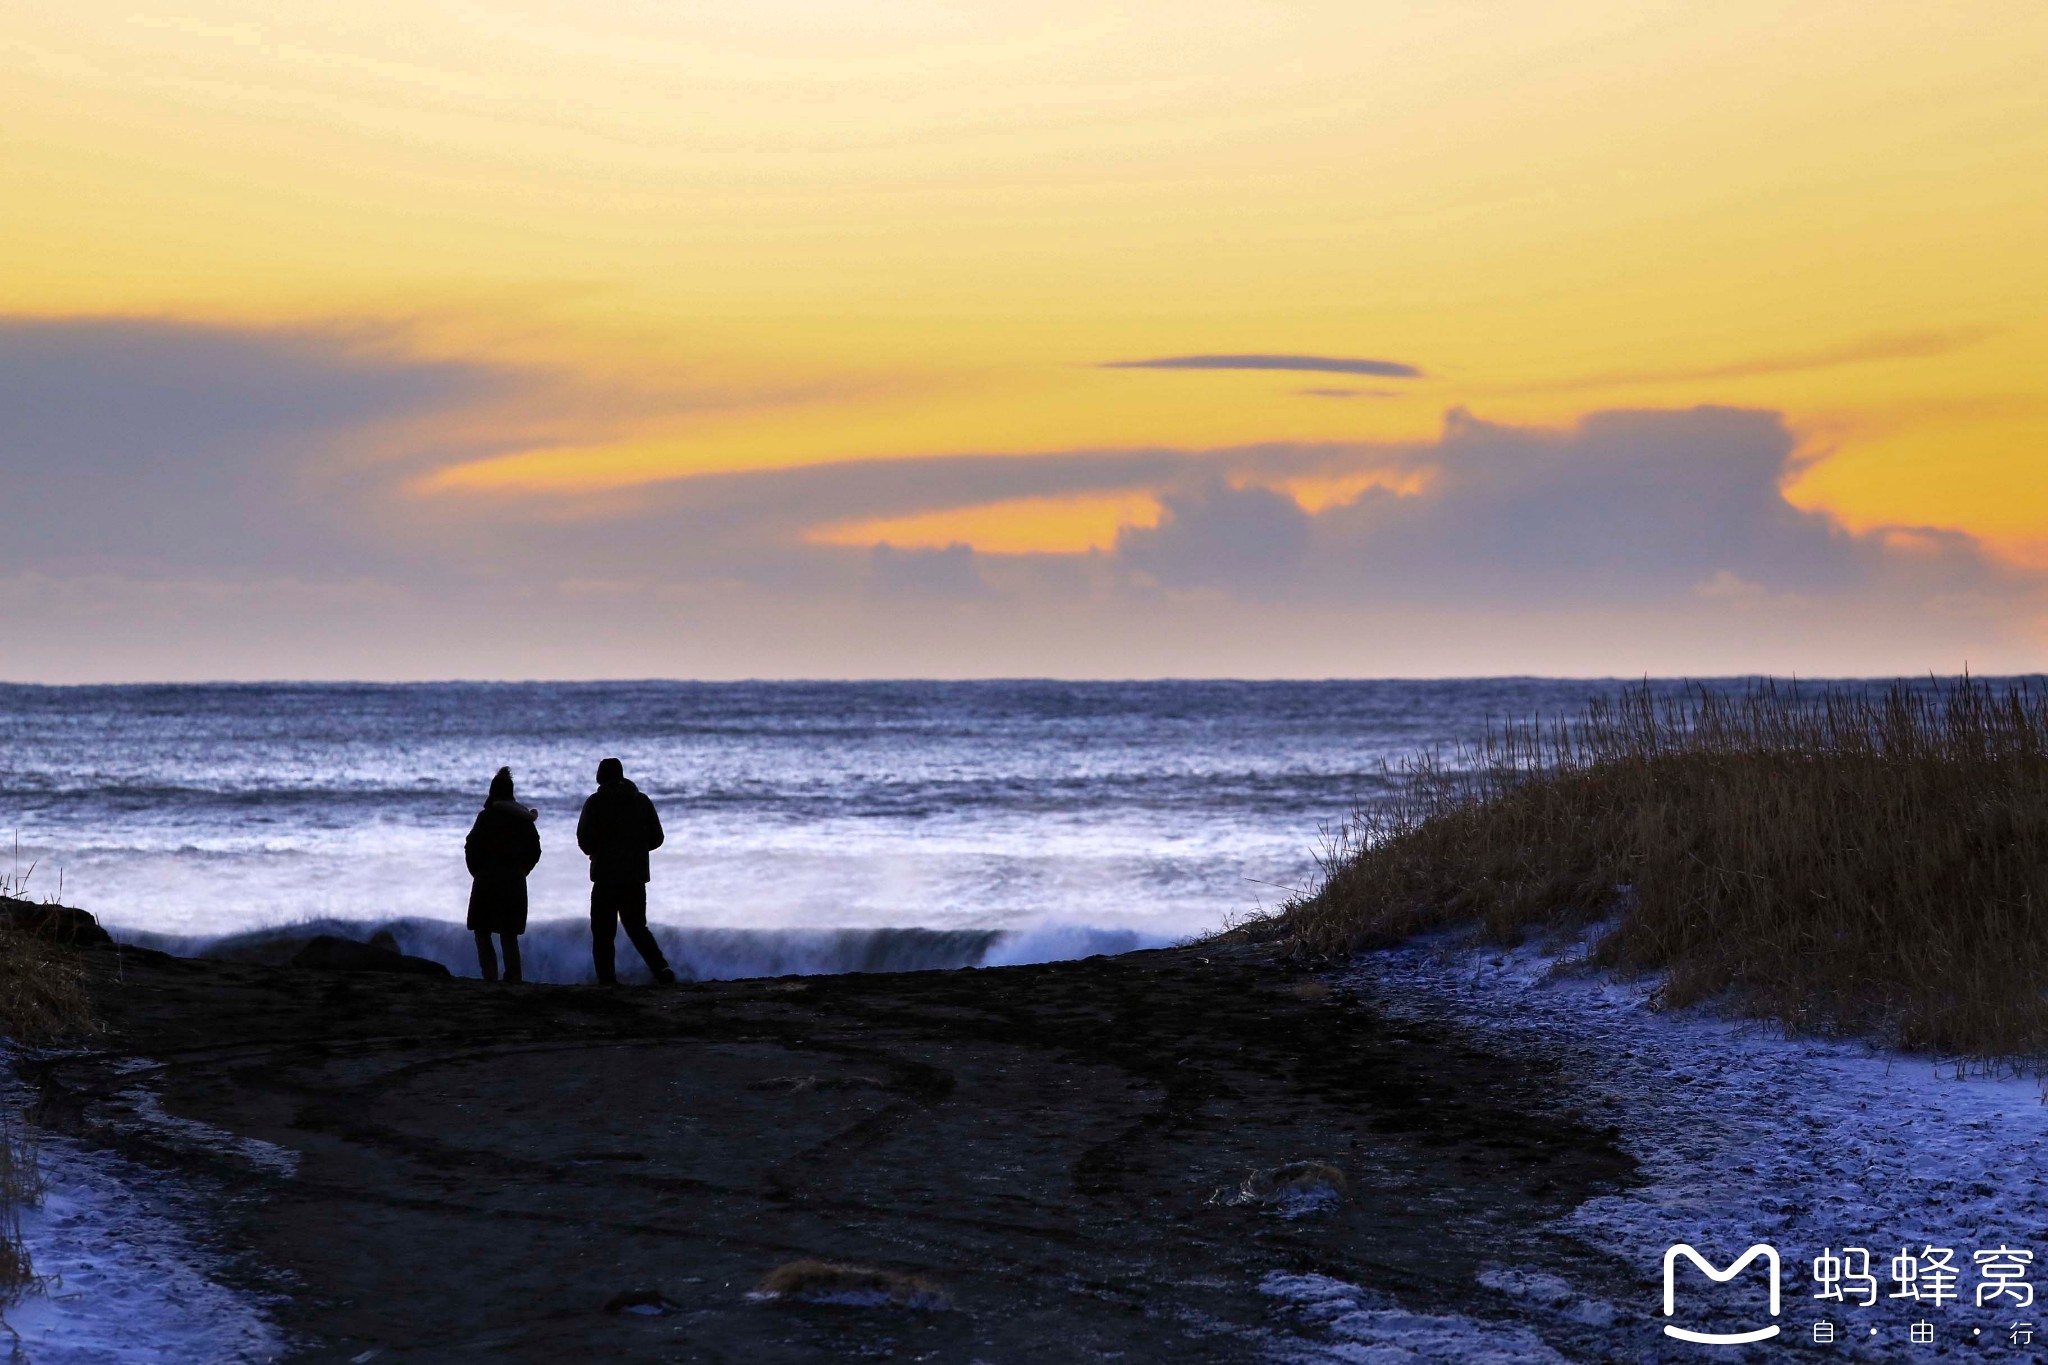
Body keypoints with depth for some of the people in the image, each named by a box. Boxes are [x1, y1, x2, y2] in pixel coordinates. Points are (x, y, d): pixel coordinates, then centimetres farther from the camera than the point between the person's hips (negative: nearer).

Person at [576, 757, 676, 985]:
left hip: (605, 875, -4)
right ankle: (661, 967, -8)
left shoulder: (595, 802, -4)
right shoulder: (642, 801, 7)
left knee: (603, 931, 4)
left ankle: (606, 977, -4)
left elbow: (584, 838, -9)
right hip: (636, 875, 4)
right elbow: (656, 838, 8)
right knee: (637, 927, 11)